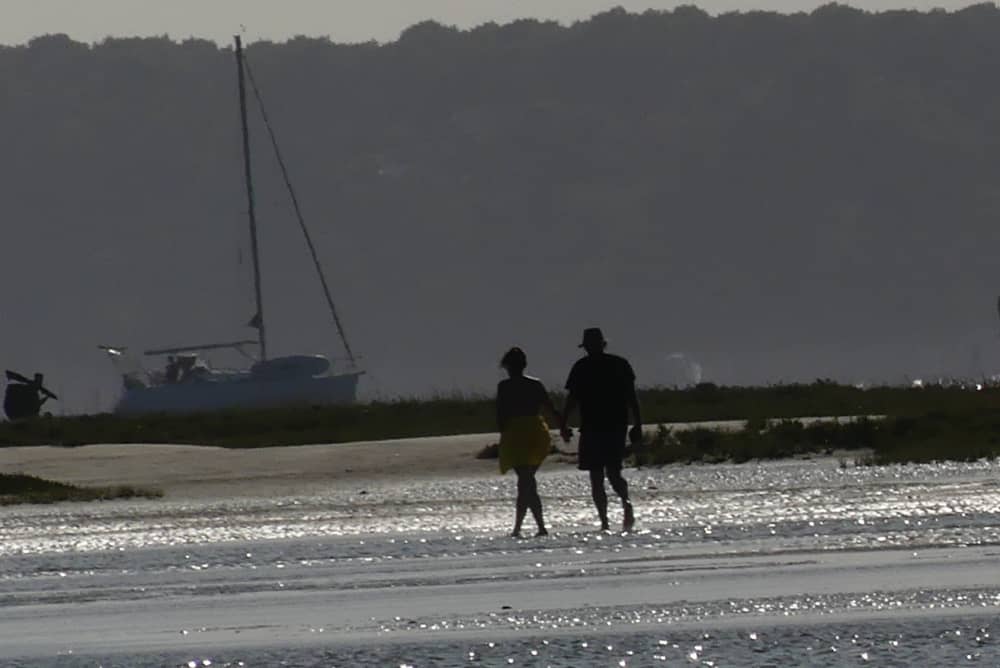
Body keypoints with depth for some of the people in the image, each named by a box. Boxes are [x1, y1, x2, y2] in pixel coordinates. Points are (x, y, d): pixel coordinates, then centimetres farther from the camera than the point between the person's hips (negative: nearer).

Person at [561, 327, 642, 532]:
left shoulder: (581, 367, -2)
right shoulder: (620, 364, 5)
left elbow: (572, 399, -4)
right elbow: (632, 397, 4)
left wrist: (563, 425, 3)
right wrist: (637, 424, 7)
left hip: (591, 428, -3)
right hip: (617, 426, 3)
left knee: (596, 477, 4)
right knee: (613, 472, 8)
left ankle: (604, 521, -5)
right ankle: (626, 502, -23)